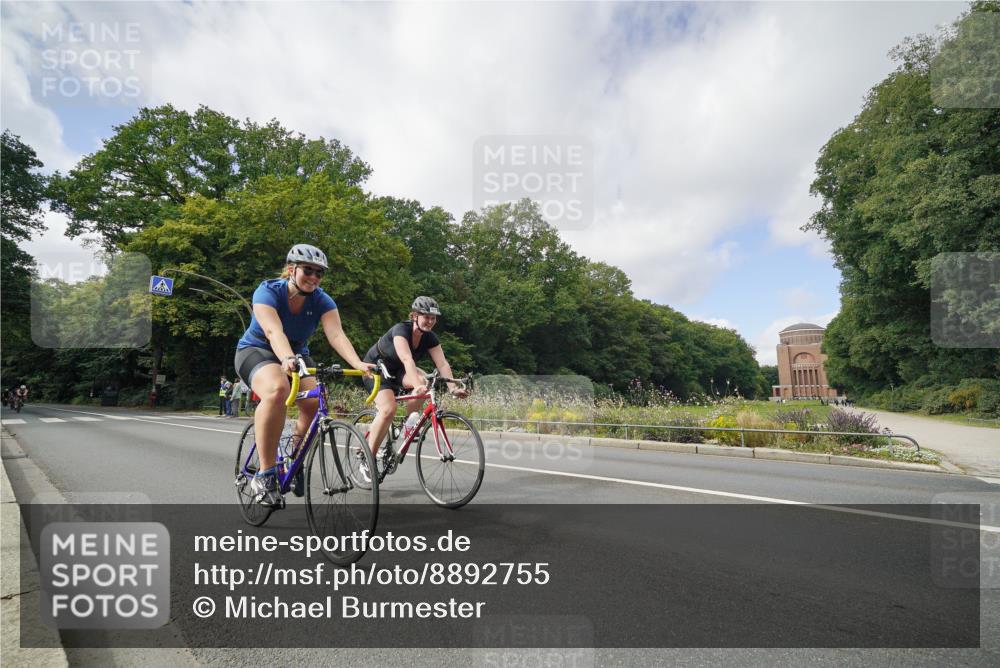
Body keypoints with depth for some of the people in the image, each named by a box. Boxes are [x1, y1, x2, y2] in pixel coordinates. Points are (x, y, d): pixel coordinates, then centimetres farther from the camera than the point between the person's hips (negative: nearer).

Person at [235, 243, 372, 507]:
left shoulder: (322, 301, -12)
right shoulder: (268, 291, -21)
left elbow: (337, 334, -28)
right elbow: (274, 331, -39)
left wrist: (358, 364, -46)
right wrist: (287, 359, -59)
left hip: (297, 354, 4)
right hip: (257, 351, -4)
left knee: (315, 403, -22)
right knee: (277, 390, -37)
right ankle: (264, 474, -27)